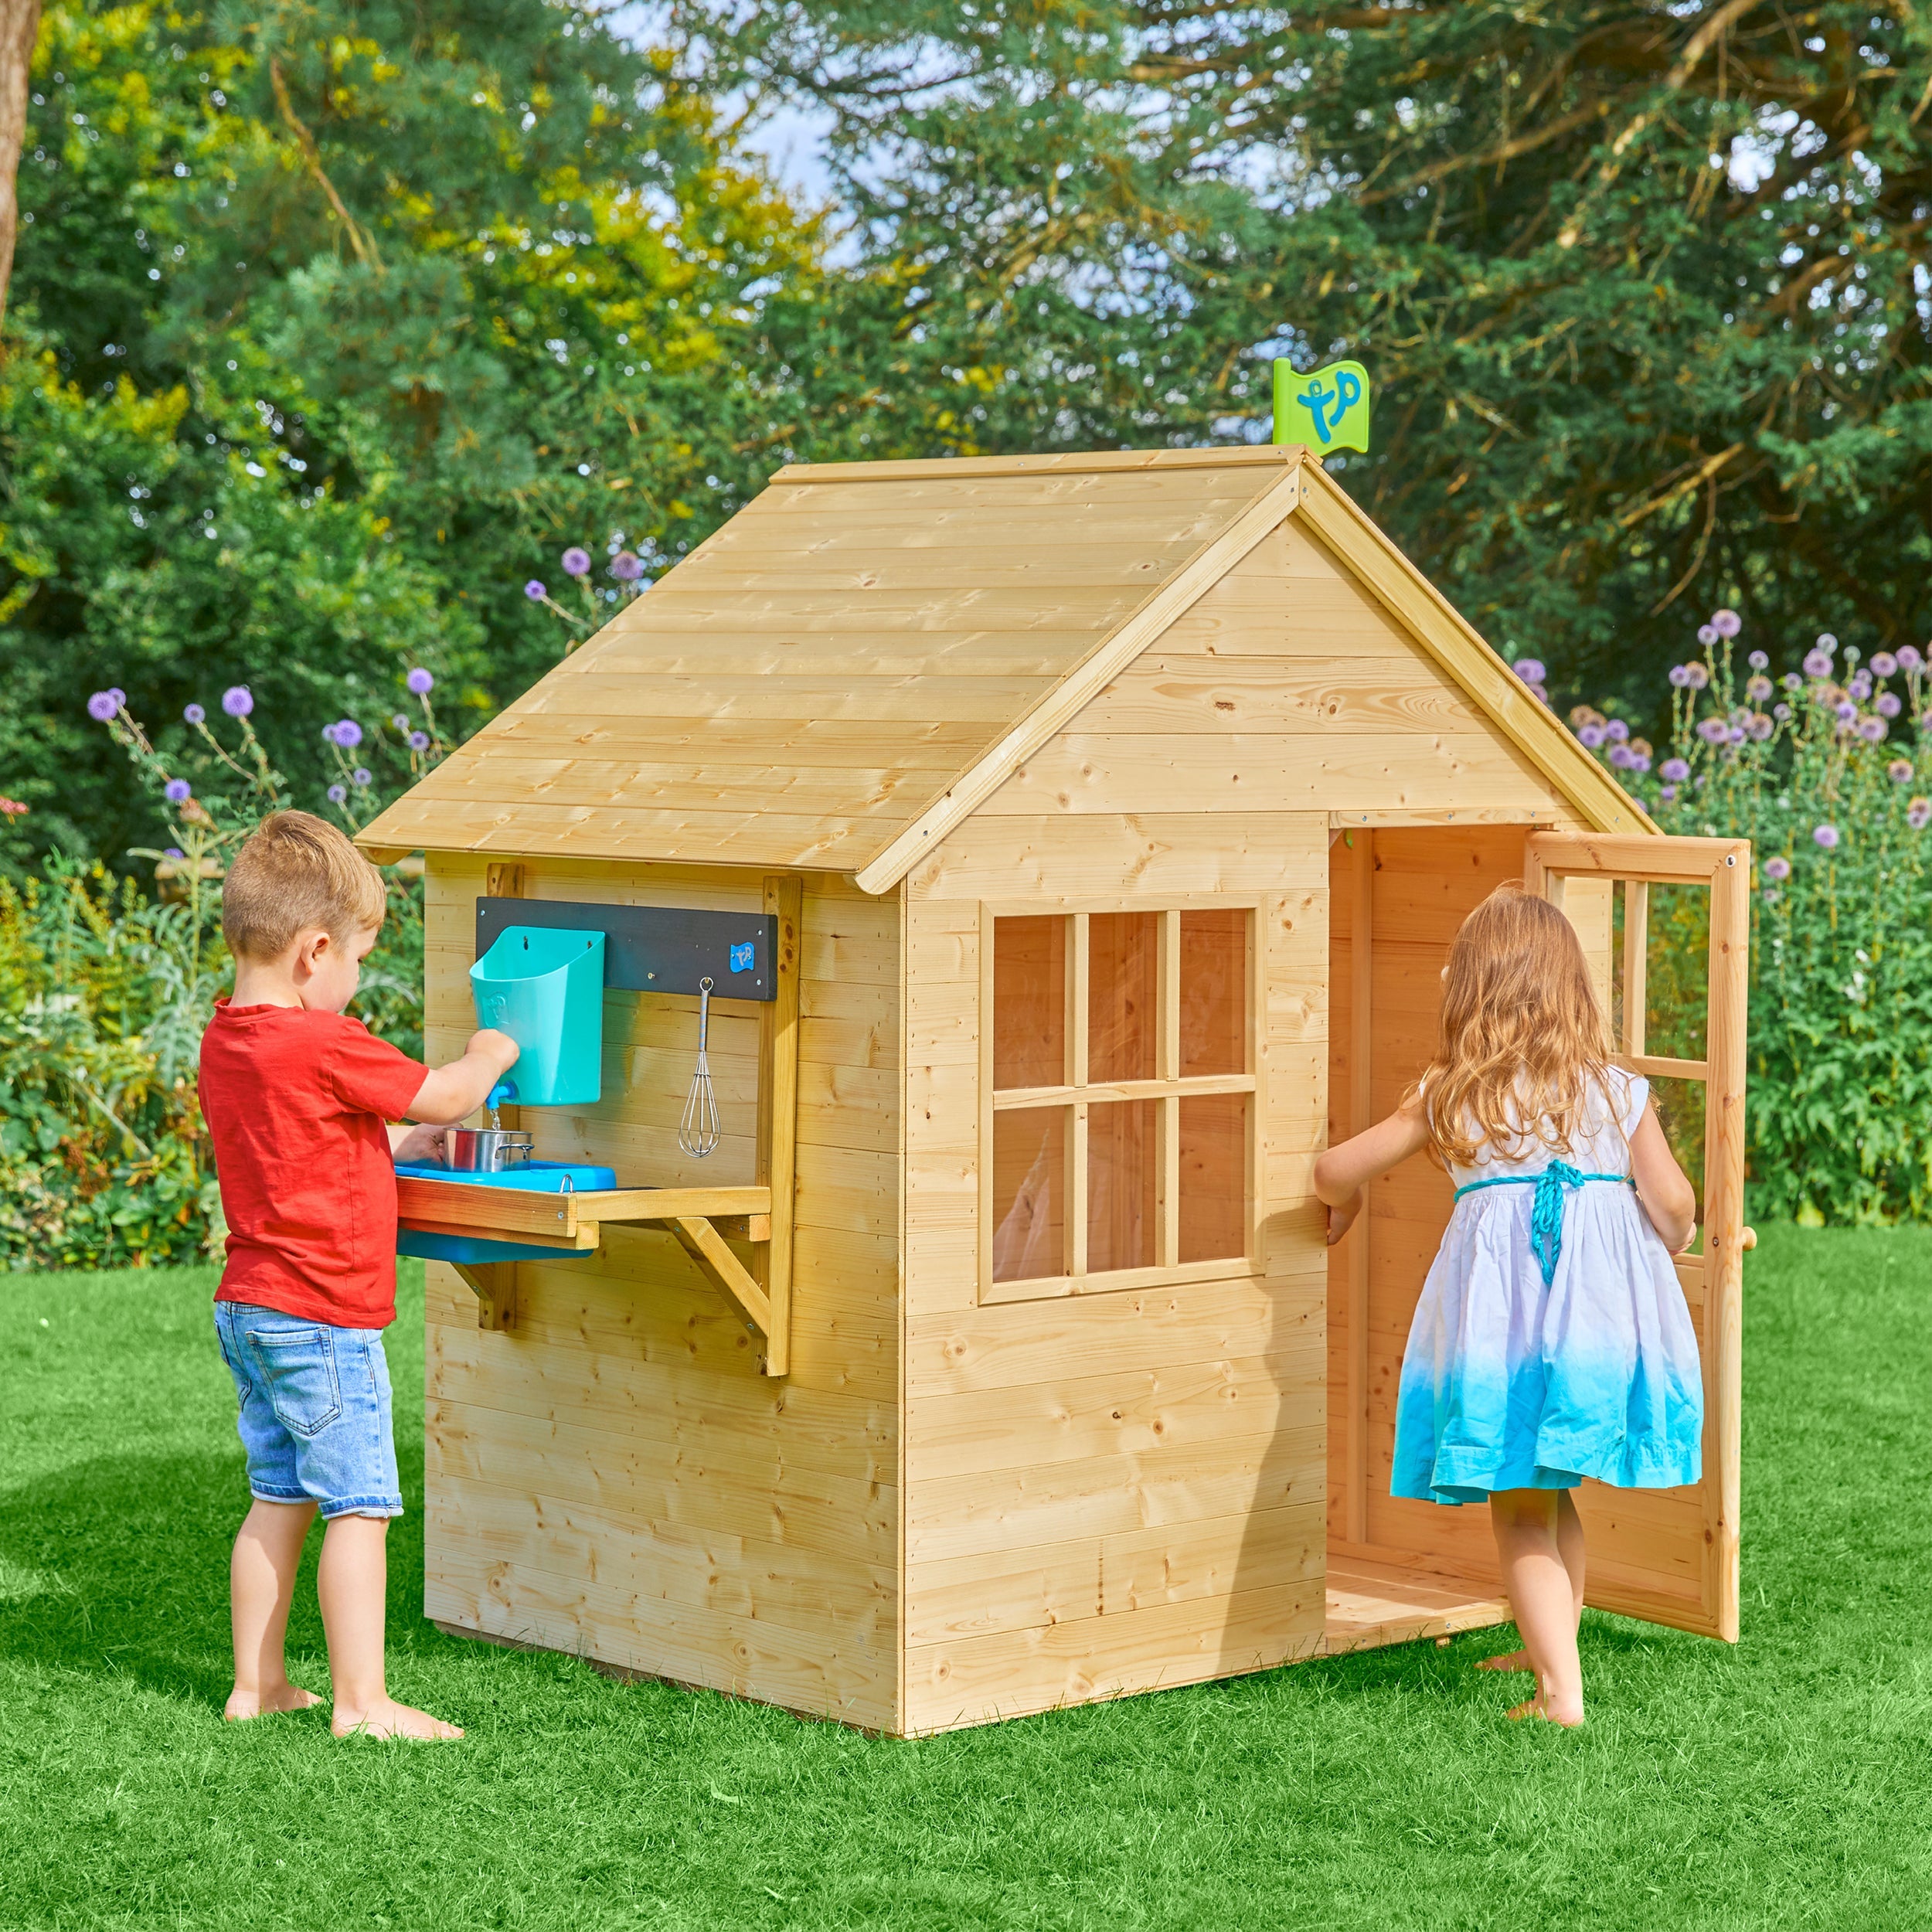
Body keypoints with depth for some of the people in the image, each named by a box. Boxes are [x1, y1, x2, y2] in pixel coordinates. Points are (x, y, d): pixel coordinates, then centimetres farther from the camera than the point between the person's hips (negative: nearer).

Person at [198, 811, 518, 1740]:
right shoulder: (325, 1045, -21)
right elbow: (443, 1095, -9)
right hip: (324, 1317, -9)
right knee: (360, 1506, -3)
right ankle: (361, 1700, -1)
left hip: (249, 1307, 9)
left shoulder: (223, 1042, 7)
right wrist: (490, 1055, 10)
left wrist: (401, 1143, 20)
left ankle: (256, 1684, 20)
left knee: (278, 1500, 15)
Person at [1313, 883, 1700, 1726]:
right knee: (1555, 1498, 22)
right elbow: (1673, 1205, 3)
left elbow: (1335, 1172, 10)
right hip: (1606, 1298, 3)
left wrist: (1345, 1200, 34)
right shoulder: (1617, 1089, 7)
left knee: (1520, 1512, 3)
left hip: (1501, 1300, -3)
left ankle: (1561, 1691, -7)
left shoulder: (1449, 1096, 4)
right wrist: (1652, 1266, 25)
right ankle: (1550, 1648, 35)